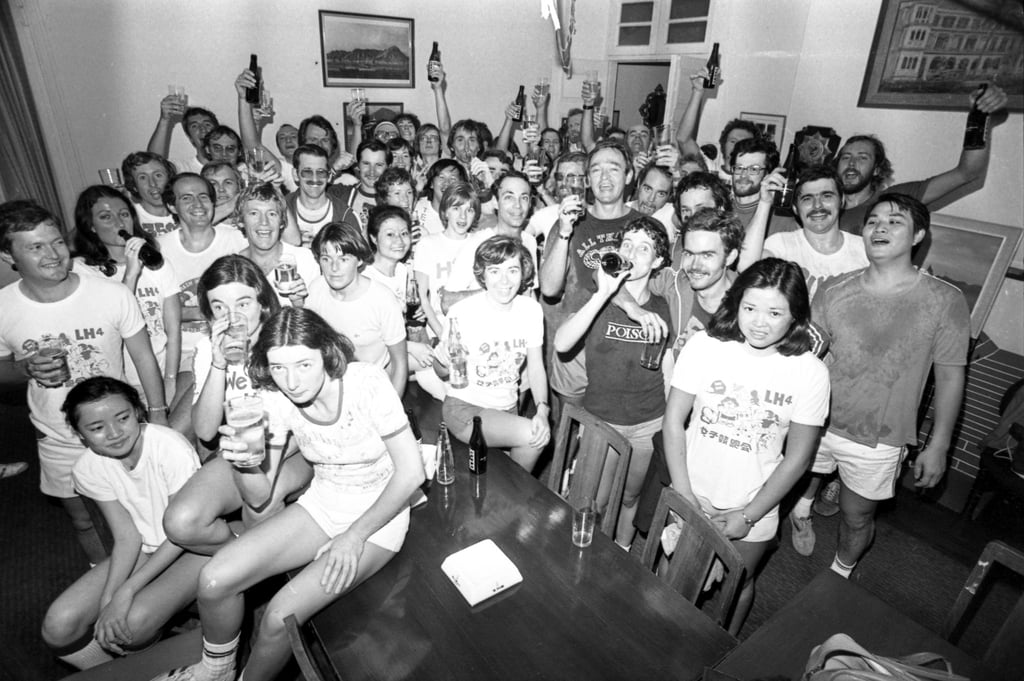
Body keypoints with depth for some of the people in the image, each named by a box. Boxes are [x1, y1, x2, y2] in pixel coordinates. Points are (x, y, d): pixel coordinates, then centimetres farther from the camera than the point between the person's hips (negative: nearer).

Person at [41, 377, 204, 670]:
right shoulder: (88, 469, -8)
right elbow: (128, 537, -7)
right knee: (58, 625, -13)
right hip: (145, 548, 5)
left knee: (133, 620, -28)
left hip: (194, 546, -5)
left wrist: (126, 591, -23)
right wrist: (107, 601, -19)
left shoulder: (171, 447, -26)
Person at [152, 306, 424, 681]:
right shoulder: (275, 399, -10)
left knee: (281, 615, -18)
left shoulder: (367, 384, -26)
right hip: (321, 504, 5)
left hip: (380, 514, -4)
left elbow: (411, 472, -19)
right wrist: (247, 461, -28)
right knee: (214, 580, -9)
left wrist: (355, 536, -18)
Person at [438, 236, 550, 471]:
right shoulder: (461, 312, -17)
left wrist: (542, 410, -15)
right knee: (531, 437, -21)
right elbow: (443, 373, -5)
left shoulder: (532, 309, -5)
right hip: (464, 407, -5)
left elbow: (536, 367, 0)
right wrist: (444, 360, -28)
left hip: (508, 408, 5)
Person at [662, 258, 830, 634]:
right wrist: (686, 497, -12)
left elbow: (797, 456, -8)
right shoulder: (704, 346, -16)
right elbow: (674, 422, -10)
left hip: (755, 507, 0)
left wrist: (748, 516, -8)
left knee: (738, 584, 22)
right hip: (692, 496, 0)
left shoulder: (810, 372, -15)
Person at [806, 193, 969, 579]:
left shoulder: (945, 301, -11)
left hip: (879, 441, -1)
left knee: (857, 518, 18)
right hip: (816, 425, 1)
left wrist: (938, 446, -3)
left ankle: (839, 574, 46)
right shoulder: (835, 294, -7)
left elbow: (950, 378, -4)